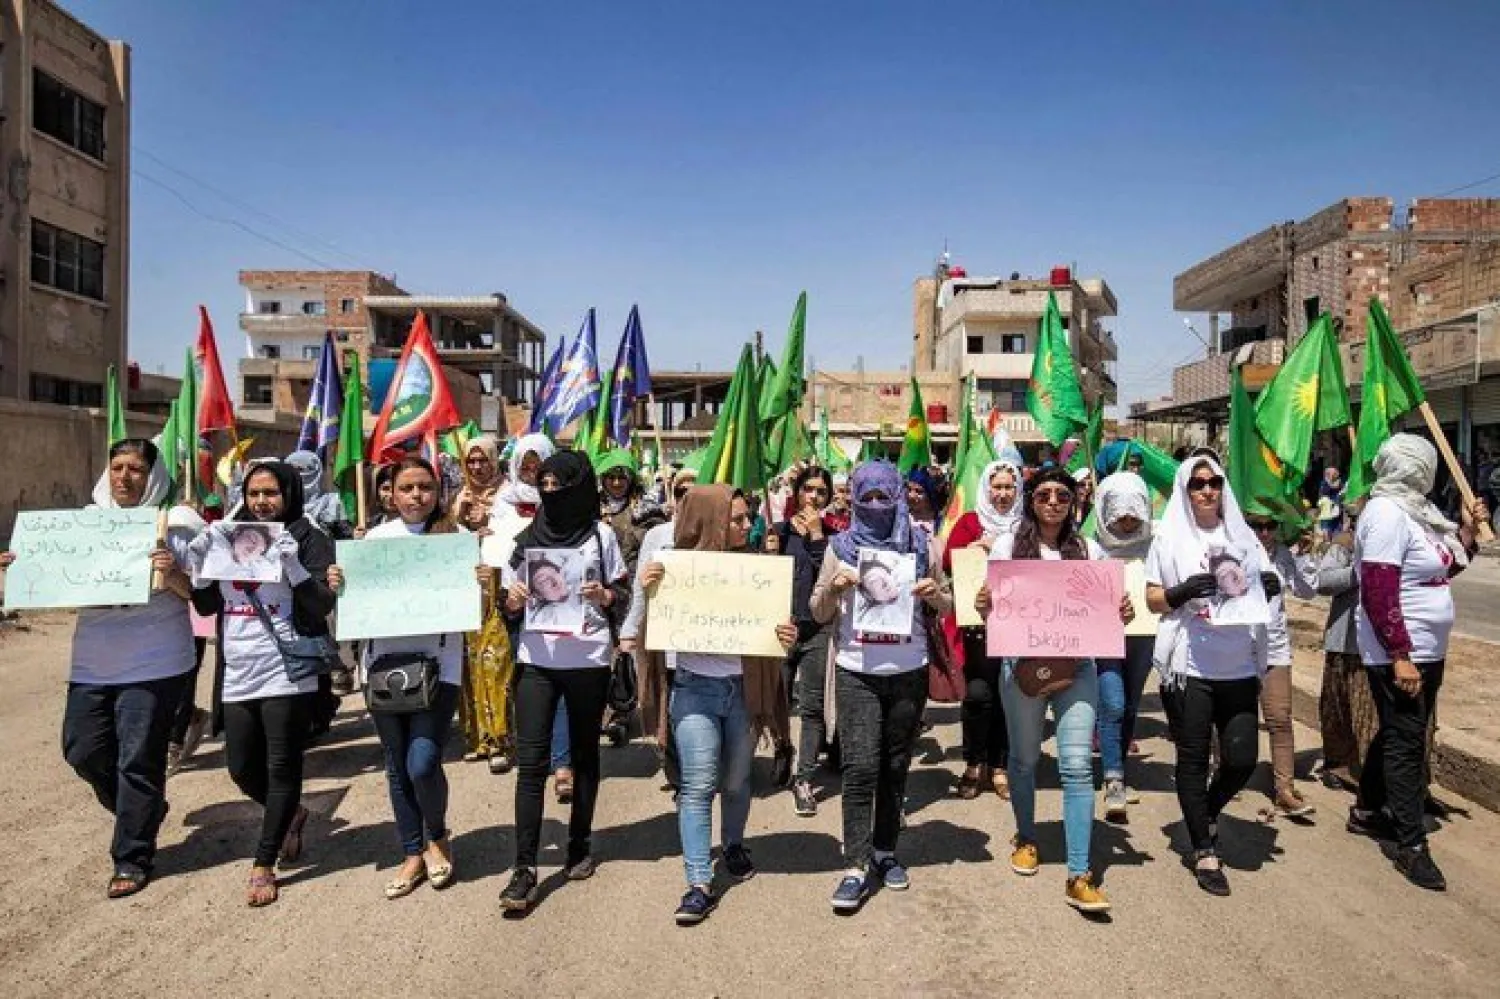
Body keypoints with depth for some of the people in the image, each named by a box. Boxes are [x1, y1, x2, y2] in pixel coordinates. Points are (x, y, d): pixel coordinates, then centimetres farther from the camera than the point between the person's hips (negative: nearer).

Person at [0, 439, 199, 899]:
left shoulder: (174, 523, -5)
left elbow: (197, 593, -7)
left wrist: (172, 575, -26)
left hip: (153, 665, -5)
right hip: (93, 662, 5)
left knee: (138, 760, 1)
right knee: (82, 749, 11)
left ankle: (132, 860, 17)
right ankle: (143, 810, 37)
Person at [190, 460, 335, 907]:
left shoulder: (308, 539, -2)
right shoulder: (230, 537, 13)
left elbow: (323, 606, -10)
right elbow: (206, 606, 10)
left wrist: (292, 563, -22)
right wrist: (202, 556, -3)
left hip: (287, 674, -5)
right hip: (237, 676, 6)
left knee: (282, 769, 2)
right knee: (242, 770, 13)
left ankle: (263, 865, 13)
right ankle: (290, 815, 40)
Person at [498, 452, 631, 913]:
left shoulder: (601, 535, 1)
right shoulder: (527, 536, 7)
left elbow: (625, 595, 4)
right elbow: (508, 604, 11)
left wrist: (603, 595, -16)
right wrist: (513, 600, -11)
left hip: (588, 661, -1)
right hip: (536, 660, 1)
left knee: (584, 754, 12)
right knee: (530, 762, -5)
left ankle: (580, 845, 27)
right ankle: (525, 868, -3)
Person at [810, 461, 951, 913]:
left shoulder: (921, 544, 5)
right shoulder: (841, 546, 3)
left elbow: (947, 606, 11)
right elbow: (819, 613, 7)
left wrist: (935, 593, -11)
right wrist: (832, 587, -14)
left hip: (909, 672, 2)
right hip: (856, 672, -1)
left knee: (895, 766, 11)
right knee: (860, 767, -8)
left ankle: (885, 852, 26)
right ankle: (856, 868, -3)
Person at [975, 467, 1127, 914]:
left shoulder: (1089, 550, 7)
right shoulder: (1008, 545, 1)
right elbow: (993, 612, 3)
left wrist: (1121, 615, -10)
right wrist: (983, 608, -19)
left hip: (1076, 665, 1)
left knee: (1077, 766, -7)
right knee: (1025, 758, 13)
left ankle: (1079, 876, -3)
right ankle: (1025, 838, 38)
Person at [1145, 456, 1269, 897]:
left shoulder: (1241, 535, 12)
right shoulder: (1170, 537, 2)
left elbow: (1260, 590, 18)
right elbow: (1153, 599, 1)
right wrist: (1182, 591, -18)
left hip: (1238, 666, 3)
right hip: (1188, 665, -3)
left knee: (1242, 758, 2)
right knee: (1193, 758, 4)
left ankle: (1205, 814, 32)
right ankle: (1204, 851, 17)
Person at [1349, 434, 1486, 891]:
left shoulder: (1414, 509, 11)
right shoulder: (1388, 513, -19)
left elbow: (1442, 571, 21)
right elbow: (1378, 595, -24)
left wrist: (1467, 531, 10)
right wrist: (1400, 657, -25)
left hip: (1426, 650, 10)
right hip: (1400, 655, -10)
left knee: (1399, 734, 18)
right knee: (1405, 743, -4)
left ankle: (1367, 811, 32)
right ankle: (1411, 845, 4)